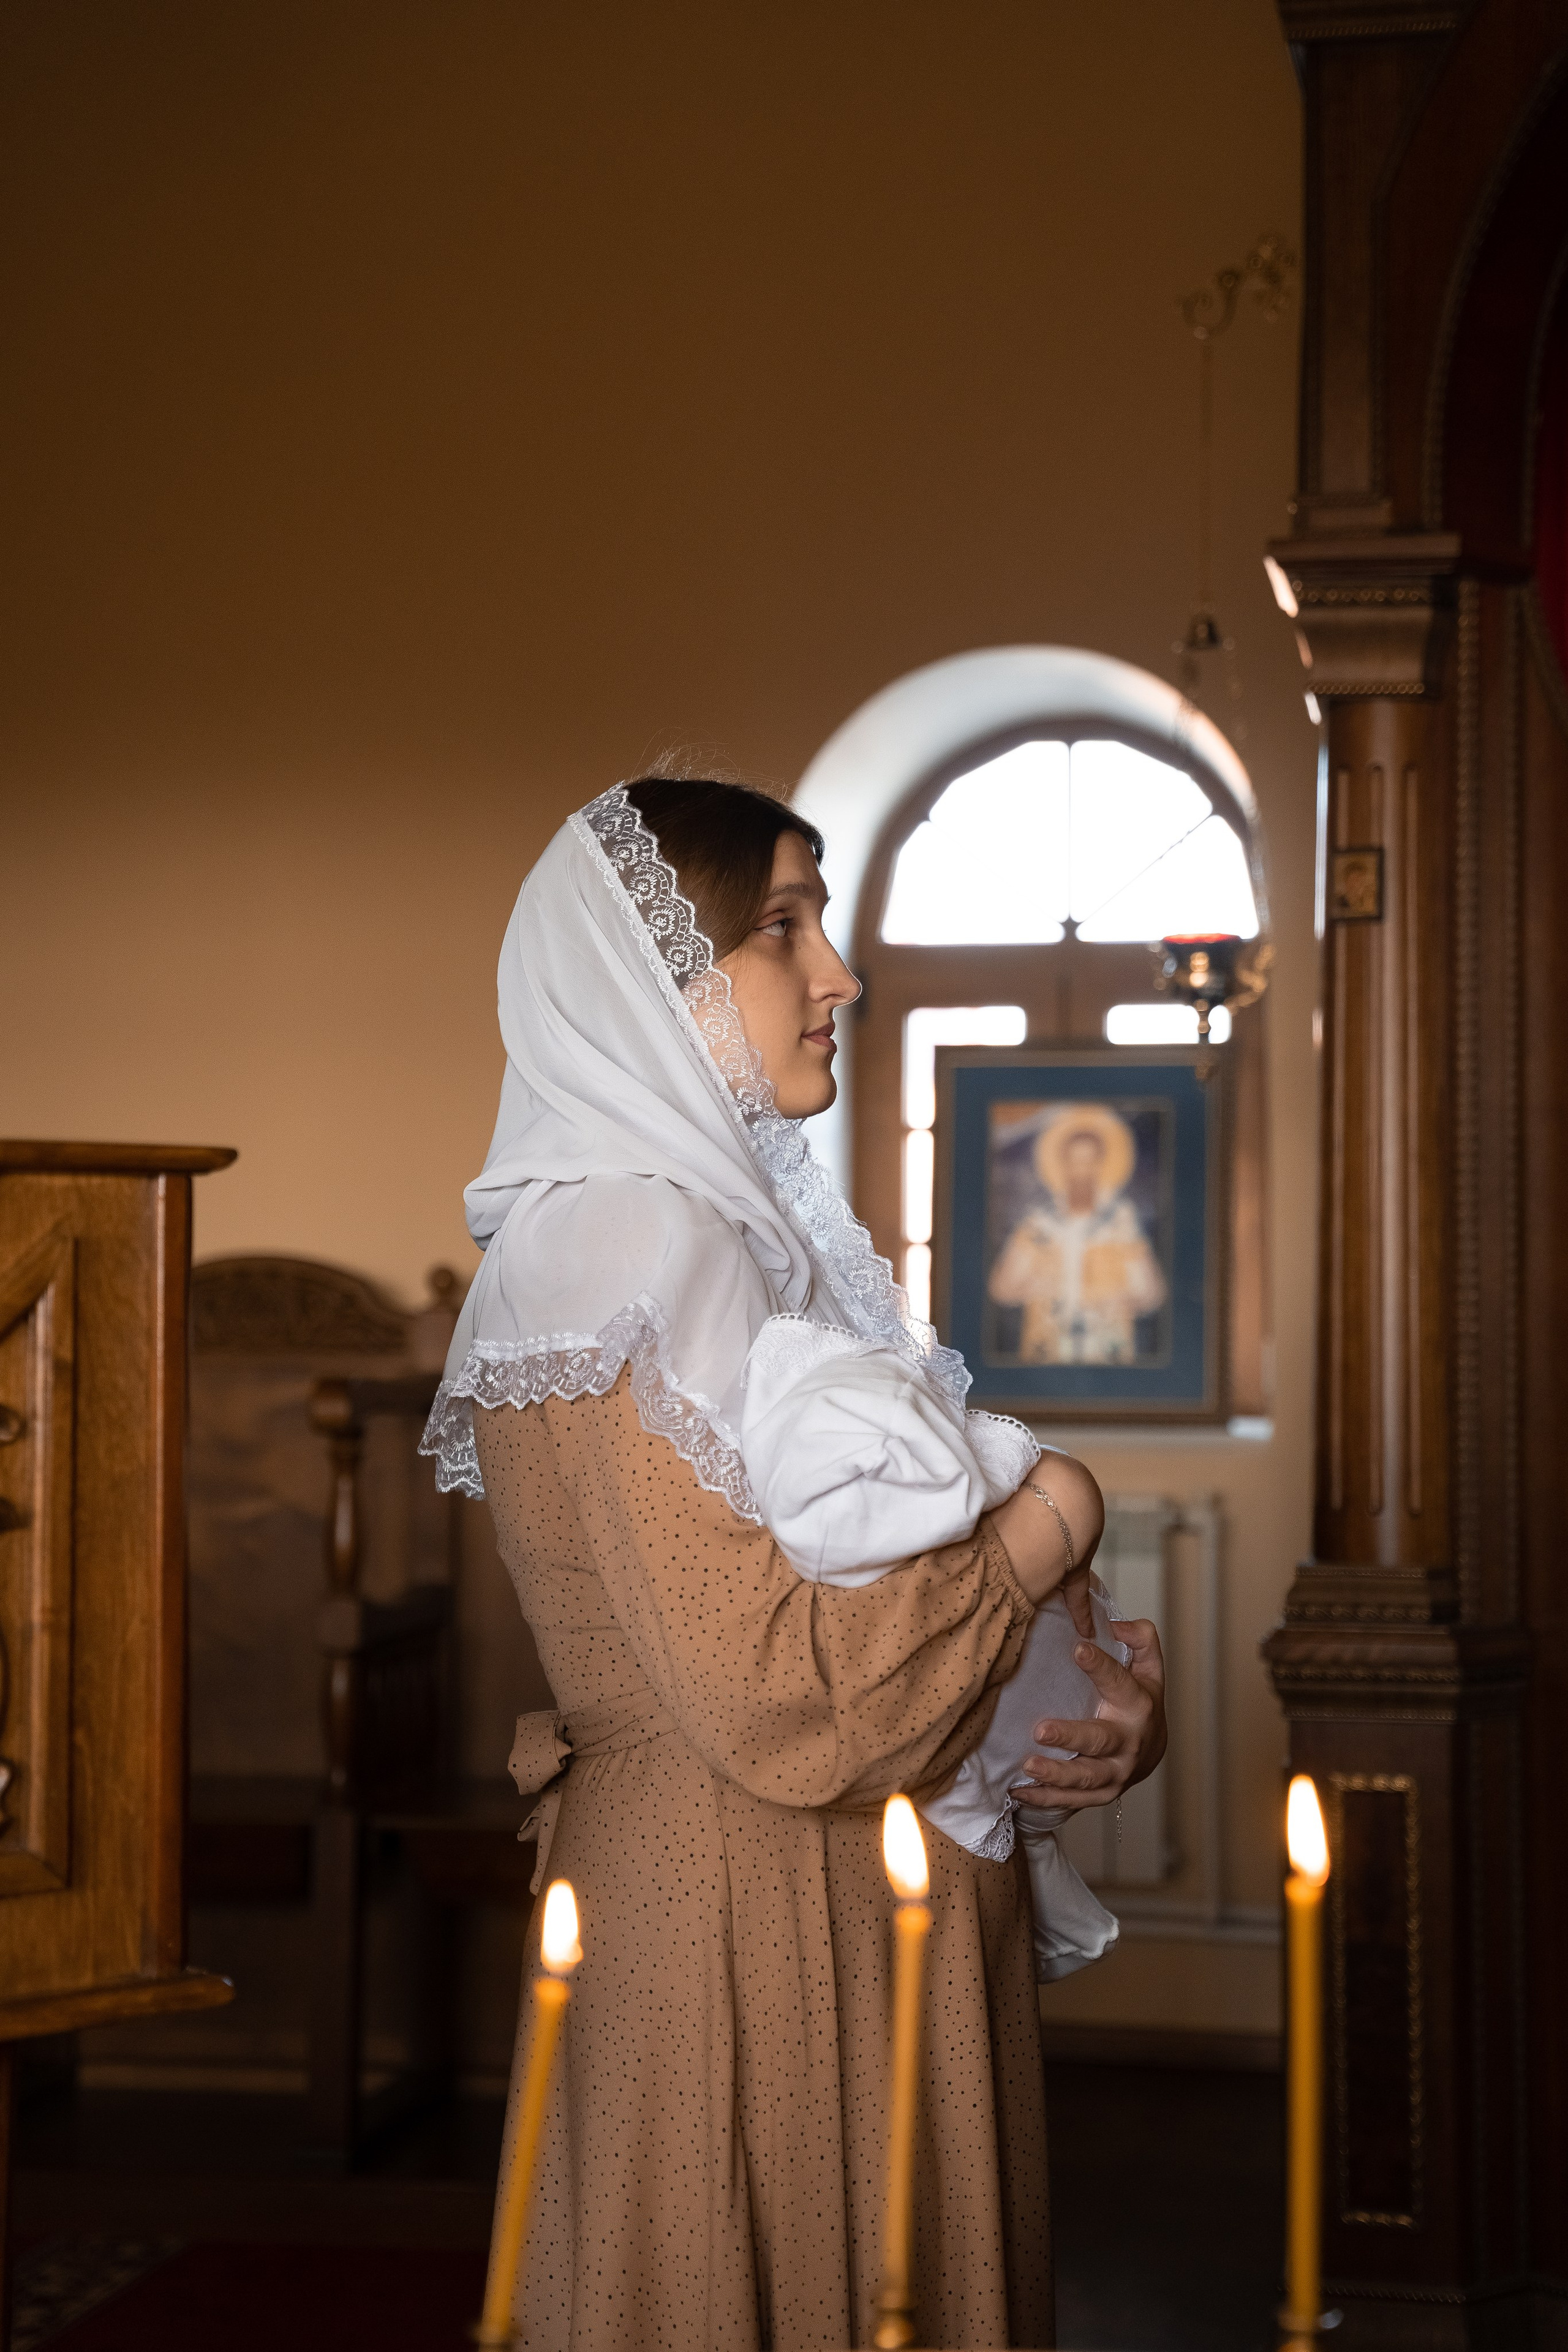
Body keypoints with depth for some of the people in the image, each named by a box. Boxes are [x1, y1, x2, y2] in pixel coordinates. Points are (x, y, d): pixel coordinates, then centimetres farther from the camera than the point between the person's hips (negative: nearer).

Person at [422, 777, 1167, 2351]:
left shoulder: (757, 1224, 13)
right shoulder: (627, 1250, -17)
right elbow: (776, 1702, -24)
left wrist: (1110, 1698, -4)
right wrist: (1045, 1529, -10)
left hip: (876, 1905, 9)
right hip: (737, 1912, -9)